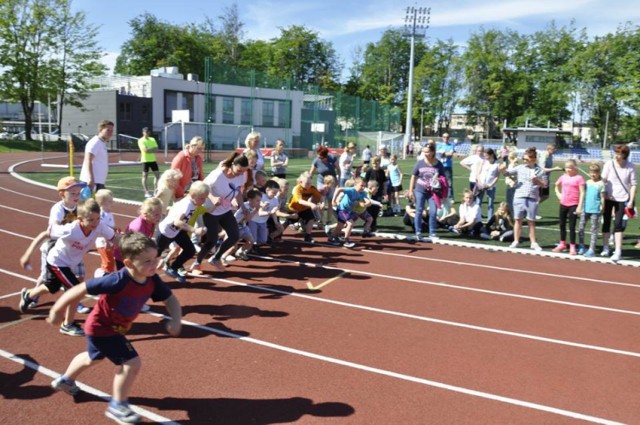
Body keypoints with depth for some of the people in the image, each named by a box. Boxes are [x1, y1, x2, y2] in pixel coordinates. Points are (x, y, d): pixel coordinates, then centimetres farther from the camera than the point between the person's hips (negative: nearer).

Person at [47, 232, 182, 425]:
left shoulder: (152, 281, -20)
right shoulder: (118, 281, -39)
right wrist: (56, 311, -21)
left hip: (115, 328, 8)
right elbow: (80, 290, -31)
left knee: (93, 358, 34)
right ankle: (117, 406, 9)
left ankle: (65, 380, 62)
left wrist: (175, 320, -28)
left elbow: (171, 300, -9)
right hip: (101, 327, -8)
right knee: (132, 363, -14)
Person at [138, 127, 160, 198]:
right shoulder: (141, 140, -6)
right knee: (145, 176, 0)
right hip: (145, 160, -6)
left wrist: (149, 150, -13)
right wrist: (153, 149, -8)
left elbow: (156, 150, 2)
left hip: (153, 160, 6)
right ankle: (146, 192, 4)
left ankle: (155, 191, 8)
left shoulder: (152, 139, 11)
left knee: (157, 174, 2)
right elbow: (145, 150, -20)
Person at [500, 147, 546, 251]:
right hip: (519, 197, 1)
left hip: (532, 199, -1)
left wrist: (537, 181, -14)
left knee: (531, 221, 8)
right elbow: (507, 172, 0)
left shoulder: (539, 171, 1)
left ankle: (533, 243, 18)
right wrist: (503, 169, -22)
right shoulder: (520, 168, 2)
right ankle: (516, 241, 17)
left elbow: (544, 184, 5)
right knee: (518, 220, 7)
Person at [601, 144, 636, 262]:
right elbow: (603, 180, -3)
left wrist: (631, 200, -5)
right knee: (606, 222, 8)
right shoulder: (609, 164, -7)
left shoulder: (630, 166, -7)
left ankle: (618, 251, -3)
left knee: (618, 224, -6)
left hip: (622, 199, -1)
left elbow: (633, 184, -2)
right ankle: (605, 248, 23)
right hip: (608, 198, 1)